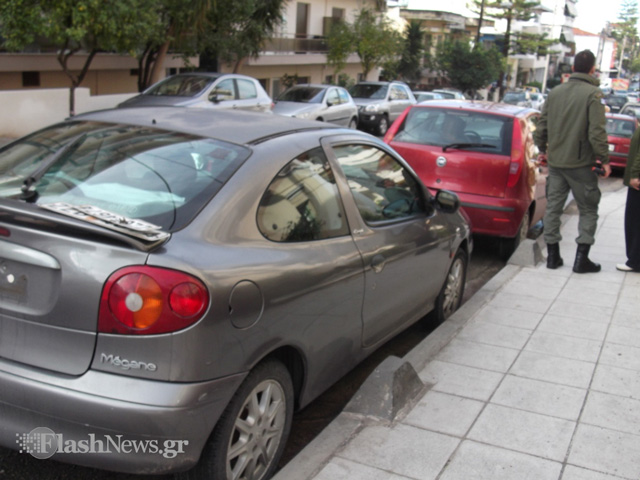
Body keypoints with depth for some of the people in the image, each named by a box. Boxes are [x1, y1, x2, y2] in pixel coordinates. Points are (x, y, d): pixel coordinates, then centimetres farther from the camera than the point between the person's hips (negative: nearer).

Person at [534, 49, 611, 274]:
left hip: (555, 161, 5)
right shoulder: (593, 94, -11)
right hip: (580, 163, -5)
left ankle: (553, 255, 16)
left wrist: (543, 150, 24)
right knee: (588, 210, 8)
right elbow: (597, 132, -16)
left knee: (553, 207, 12)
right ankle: (582, 258, 5)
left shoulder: (555, 92, 6)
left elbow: (541, 127, 10)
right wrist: (604, 160, -6)